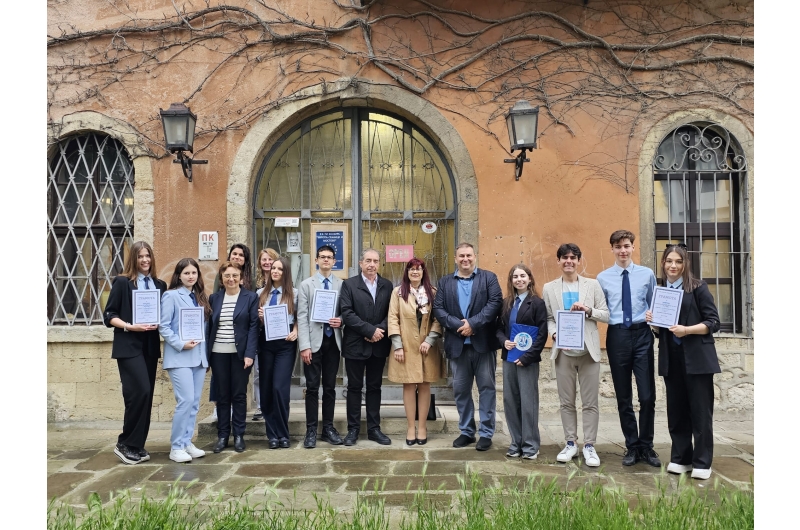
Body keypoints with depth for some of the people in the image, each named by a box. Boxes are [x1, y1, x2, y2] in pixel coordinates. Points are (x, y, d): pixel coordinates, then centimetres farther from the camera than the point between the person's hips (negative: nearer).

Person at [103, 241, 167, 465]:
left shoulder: (160, 285, 11)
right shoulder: (122, 282, -2)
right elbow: (109, 315, -4)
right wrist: (130, 326, -18)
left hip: (150, 346, 5)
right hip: (128, 346, -5)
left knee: (146, 395, 7)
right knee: (140, 392, -15)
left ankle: (137, 445, 18)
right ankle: (125, 444, 1)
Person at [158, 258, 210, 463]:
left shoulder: (200, 297, 14)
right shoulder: (171, 296, -4)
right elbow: (163, 326, -9)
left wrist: (206, 354, 8)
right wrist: (180, 344, -17)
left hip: (199, 356, 6)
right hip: (179, 357, -6)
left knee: (194, 402, 7)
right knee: (186, 400, -12)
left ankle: (187, 442, 17)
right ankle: (176, 447, 0)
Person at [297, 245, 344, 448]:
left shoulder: (342, 284, 6)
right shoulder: (306, 284, 2)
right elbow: (302, 317, -4)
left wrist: (341, 320, -12)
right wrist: (304, 345, -12)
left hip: (333, 341, 2)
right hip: (314, 341, -2)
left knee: (330, 387, 10)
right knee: (312, 387, 2)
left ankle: (328, 428, 20)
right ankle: (311, 430, 11)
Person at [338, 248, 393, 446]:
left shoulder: (387, 285, 7)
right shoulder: (349, 284, -2)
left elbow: (390, 313, 2)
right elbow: (346, 313, -12)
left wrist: (380, 330, -15)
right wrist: (370, 330, -16)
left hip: (378, 345, 3)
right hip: (355, 345, -2)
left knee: (374, 387, 11)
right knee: (354, 387, 6)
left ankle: (374, 428, 20)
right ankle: (353, 429, 16)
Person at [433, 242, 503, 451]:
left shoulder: (488, 278, 4)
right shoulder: (445, 282, 10)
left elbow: (495, 303, -9)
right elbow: (438, 309, 1)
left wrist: (472, 323, -17)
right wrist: (458, 325, -14)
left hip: (483, 343, -2)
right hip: (457, 344, 3)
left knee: (486, 387, 3)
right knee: (460, 389, 10)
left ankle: (486, 433, 13)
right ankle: (466, 431, 23)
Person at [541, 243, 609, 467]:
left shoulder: (593, 285, 5)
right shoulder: (549, 288, 8)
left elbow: (606, 315, 3)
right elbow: (548, 318, 6)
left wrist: (588, 310, -13)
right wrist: (554, 333, -12)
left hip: (588, 350, -1)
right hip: (563, 351, 1)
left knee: (590, 402, 2)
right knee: (566, 402, 8)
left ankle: (589, 446, 11)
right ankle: (571, 443, 19)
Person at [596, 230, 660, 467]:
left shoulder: (647, 274, 5)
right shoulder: (603, 278, 4)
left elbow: (654, 305, 9)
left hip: (642, 334, 0)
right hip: (617, 336, 0)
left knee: (647, 395, 1)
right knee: (623, 397, 9)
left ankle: (646, 446, 19)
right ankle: (632, 447, 23)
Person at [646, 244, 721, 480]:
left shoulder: (698, 287, -3)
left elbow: (713, 322, -7)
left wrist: (686, 330, -20)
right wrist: (653, 322, -4)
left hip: (697, 357, -4)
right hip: (671, 358, 5)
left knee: (700, 411, 1)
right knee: (676, 410, 9)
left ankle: (702, 462, 11)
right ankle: (680, 458, 19)